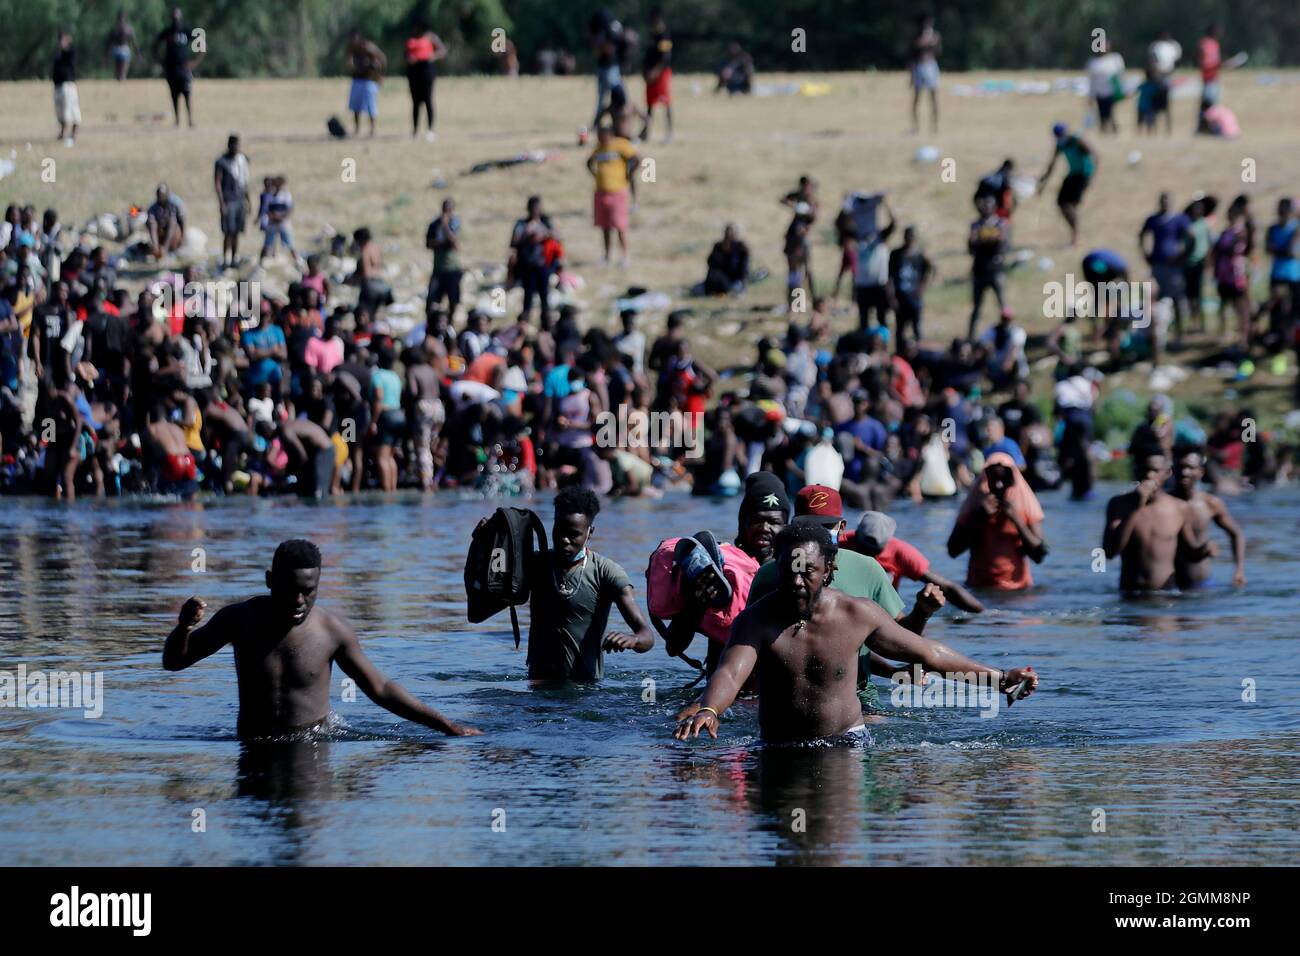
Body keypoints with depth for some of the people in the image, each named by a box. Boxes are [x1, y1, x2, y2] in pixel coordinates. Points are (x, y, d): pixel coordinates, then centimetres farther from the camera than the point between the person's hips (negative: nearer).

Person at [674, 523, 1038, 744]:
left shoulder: (858, 615, -6)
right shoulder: (756, 621, -11)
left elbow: (927, 653, 7)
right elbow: (730, 673, -28)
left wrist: (998, 678, 12)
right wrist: (708, 710, -53)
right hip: (780, 751, 0)